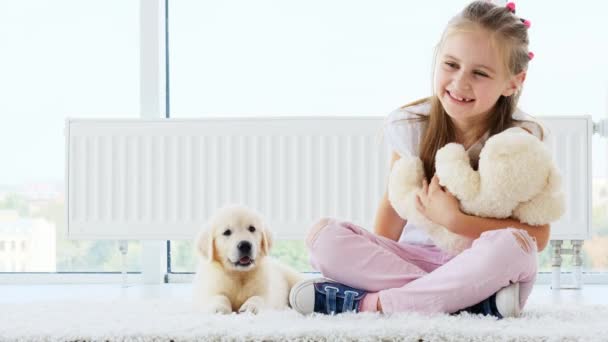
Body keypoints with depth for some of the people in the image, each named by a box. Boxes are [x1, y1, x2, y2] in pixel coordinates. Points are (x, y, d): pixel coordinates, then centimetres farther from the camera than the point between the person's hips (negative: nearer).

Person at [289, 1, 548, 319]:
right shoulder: (411, 126, -2)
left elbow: (537, 236, -14)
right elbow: (396, 202, 5)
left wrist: (454, 220, -20)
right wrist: (374, 258, -9)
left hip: (483, 267, -3)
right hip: (415, 259, 3)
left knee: (511, 245, -37)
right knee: (323, 235, -19)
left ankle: (369, 301, -30)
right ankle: (471, 300, -28)